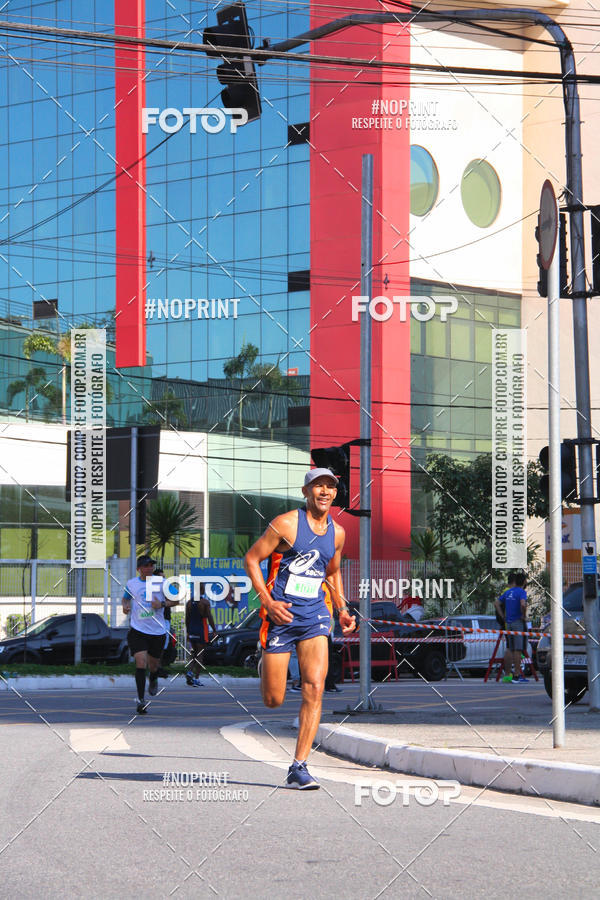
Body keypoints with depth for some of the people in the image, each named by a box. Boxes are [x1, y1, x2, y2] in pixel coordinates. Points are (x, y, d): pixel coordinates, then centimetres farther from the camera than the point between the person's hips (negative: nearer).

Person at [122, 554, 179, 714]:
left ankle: (153, 680, 50)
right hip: (137, 630, -1)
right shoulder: (131, 584, 4)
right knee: (140, 662, -16)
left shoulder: (161, 582, 0)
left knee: (153, 665, 11)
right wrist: (125, 606, 0)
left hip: (157, 631, 1)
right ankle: (141, 699, -12)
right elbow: (126, 598, 22)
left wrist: (162, 604, -14)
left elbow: (175, 599, 5)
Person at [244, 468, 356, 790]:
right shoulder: (286, 524, -8)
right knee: (273, 701, 0)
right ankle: (265, 663, 40)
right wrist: (268, 602, -15)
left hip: (314, 615, 4)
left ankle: (298, 768, -12)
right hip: (281, 615, -4)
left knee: (314, 688, -15)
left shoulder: (337, 533, 9)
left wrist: (342, 610, 13)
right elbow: (251, 559, -5)